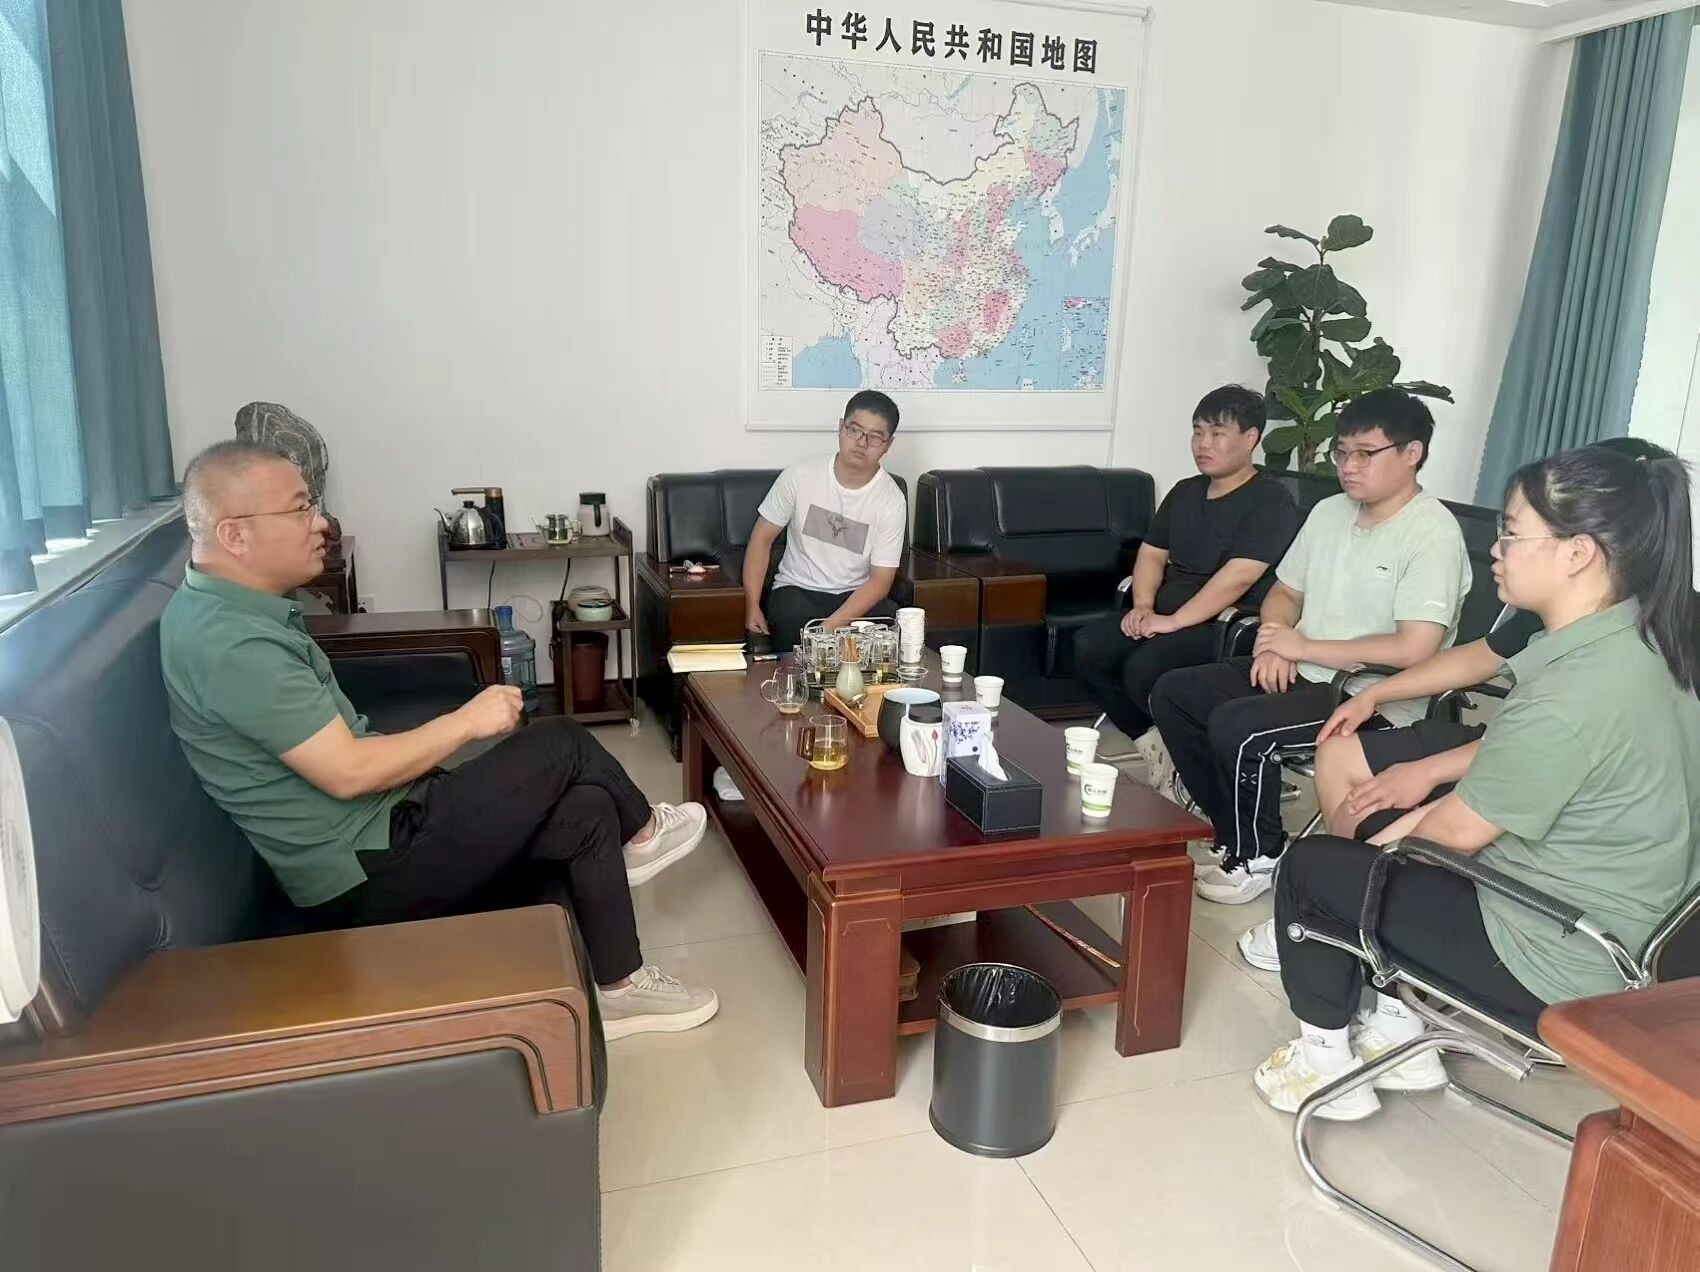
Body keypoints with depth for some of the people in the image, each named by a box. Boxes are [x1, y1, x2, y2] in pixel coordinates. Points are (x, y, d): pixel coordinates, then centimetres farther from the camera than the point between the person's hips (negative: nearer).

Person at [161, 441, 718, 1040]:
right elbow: (347, 772, -25)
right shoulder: (231, 644, -24)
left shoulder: (228, 609, 9)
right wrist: (468, 721, -14)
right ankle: (640, 833, 16)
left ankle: (618, 989, 13)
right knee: (561, 747, -11)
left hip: (379, 821, 9)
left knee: (586, 810, 0)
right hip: (366, 876, -9)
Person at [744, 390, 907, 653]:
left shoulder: (892, 501, -9)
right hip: (797, 589, 0)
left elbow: (880, 580, -11)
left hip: (856, 595, 1)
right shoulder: (799, 476, -6)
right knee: (795, 621, -34)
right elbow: (762, 538, 2)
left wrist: (831, 627, -25)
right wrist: (752, 606, -10)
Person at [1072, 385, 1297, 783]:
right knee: (1088, 647, -12)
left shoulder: (1271, 502, -9)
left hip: (1227, 628, -8)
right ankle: (1151, 738, 1)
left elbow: (1236, 578, -20)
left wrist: (1173, 622, -22)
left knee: (1144, 668, -30)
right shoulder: (1185, 492, 17)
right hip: (1166, 618, 8)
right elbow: (1152, 553, 15)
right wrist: (1143, 607, -4)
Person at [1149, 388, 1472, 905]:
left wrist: (1305, 647, -16)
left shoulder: (1433, 533, -16)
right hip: (1304, 671, 9)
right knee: (1172, 693, -1)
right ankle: (1236, 838, 9)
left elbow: (1413, 650, -24)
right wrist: (1273, 642, -5)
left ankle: (1261, 856, -2)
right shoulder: (1329, 512, 9)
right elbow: (1284, 591, 19)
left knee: (1235, 726, -29)